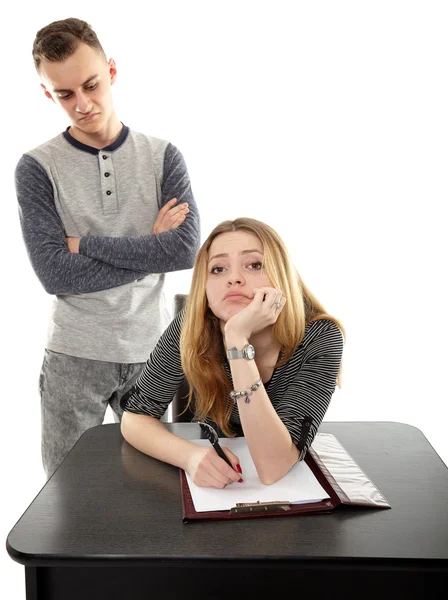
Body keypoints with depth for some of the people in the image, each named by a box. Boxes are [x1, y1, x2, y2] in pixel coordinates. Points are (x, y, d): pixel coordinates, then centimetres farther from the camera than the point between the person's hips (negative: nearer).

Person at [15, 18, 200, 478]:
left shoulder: (163, 157, 1)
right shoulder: (37, 168, -4)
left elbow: (187, 249, -13)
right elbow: (54, 274, -15)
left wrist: (85, 243, -13)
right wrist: (150, 247, -12)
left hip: (151, 351, 1)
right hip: (75, 357, -1)